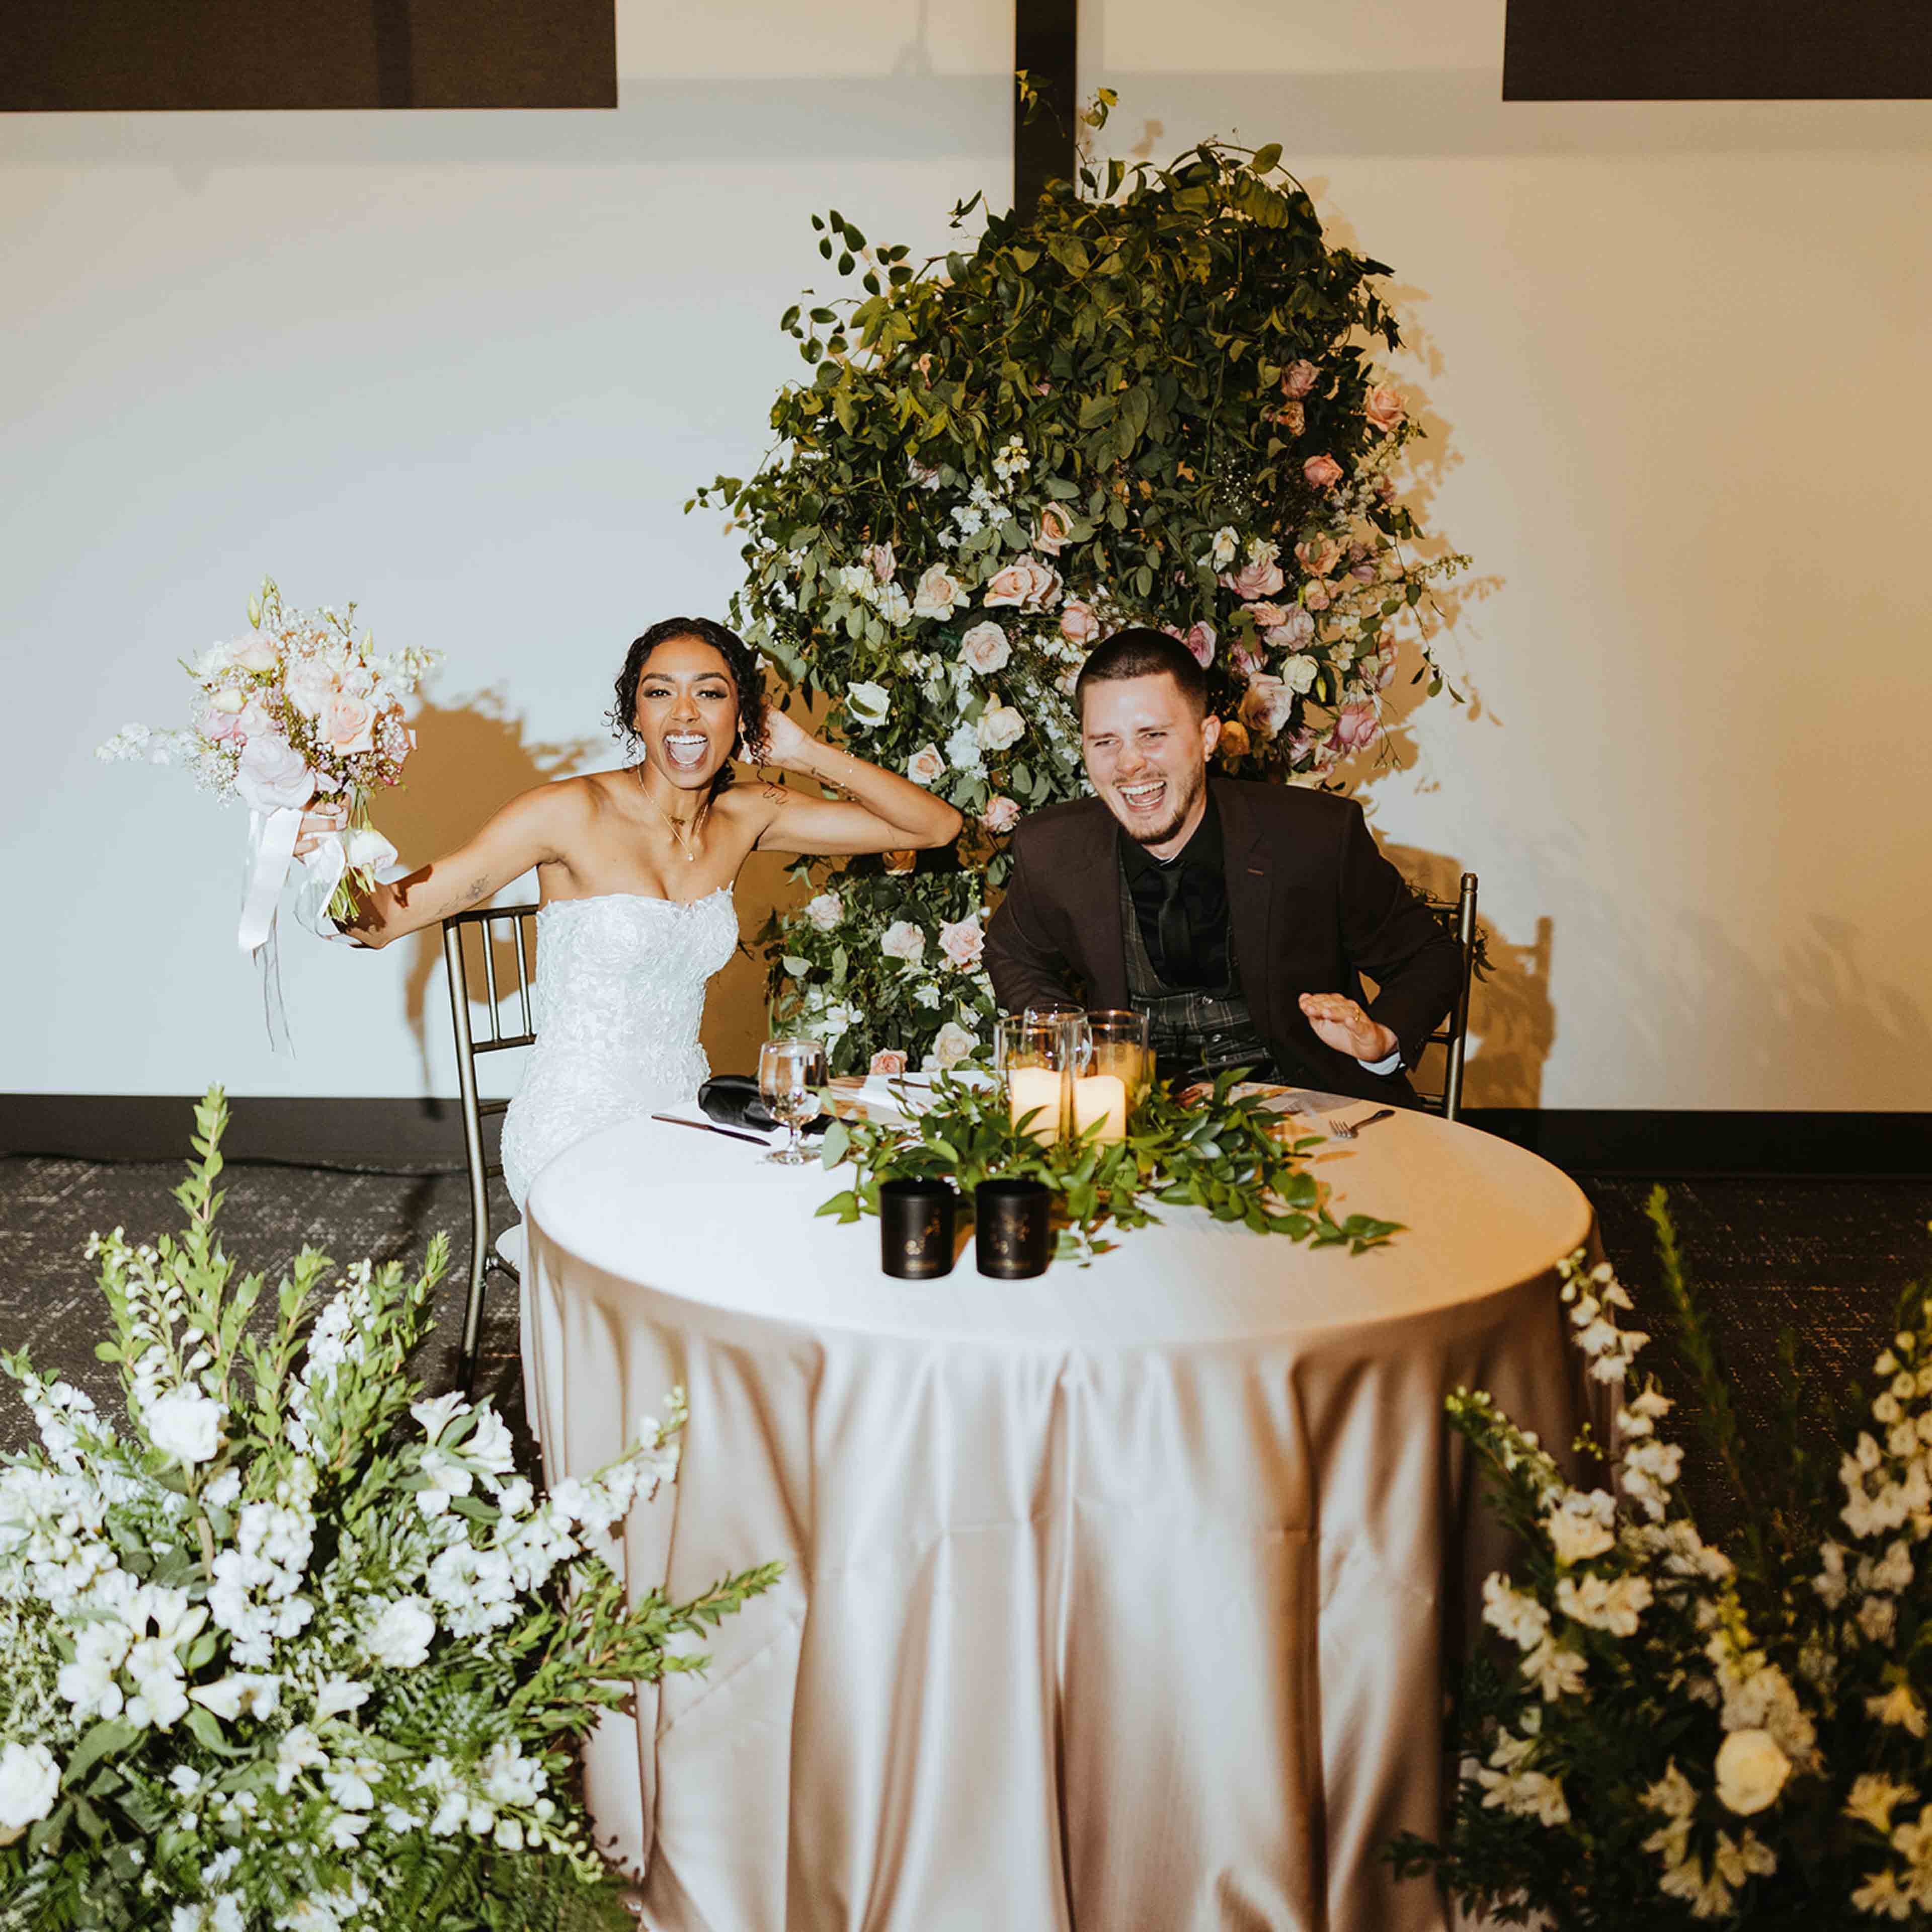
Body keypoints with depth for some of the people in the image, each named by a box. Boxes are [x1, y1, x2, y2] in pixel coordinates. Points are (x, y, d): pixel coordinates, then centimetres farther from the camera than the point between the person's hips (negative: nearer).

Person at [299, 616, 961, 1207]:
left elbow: (935, 824, 4)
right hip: (575, 1133, -6)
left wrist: (811, 754, -6)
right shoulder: (572, 813, -13)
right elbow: (381, 919, -15)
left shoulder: (745, 816, 3)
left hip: (683, 1119, 6)